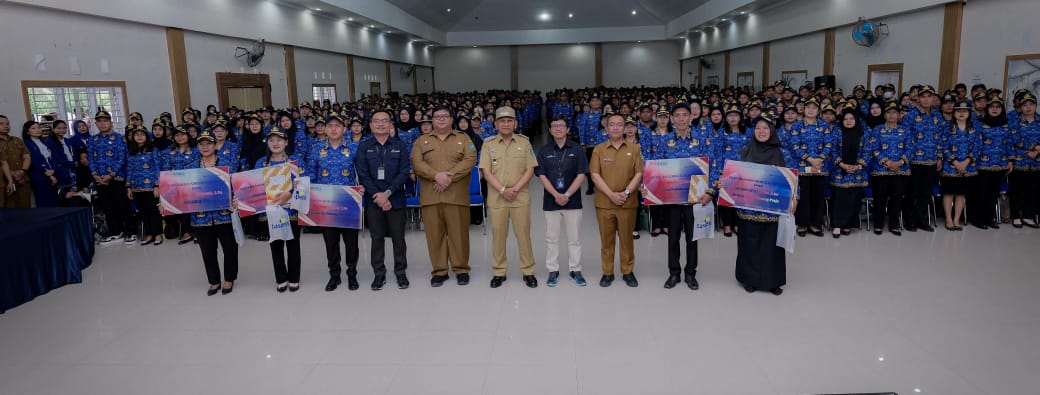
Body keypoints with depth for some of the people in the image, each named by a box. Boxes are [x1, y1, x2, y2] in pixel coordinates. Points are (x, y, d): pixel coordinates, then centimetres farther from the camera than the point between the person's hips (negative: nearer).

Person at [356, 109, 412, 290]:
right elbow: (362, 174, -2)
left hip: (396, 199, 0)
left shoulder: (400, 145, 3)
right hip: (373, 200, 1)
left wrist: (387, 193, -14)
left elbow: (404, 173, -4)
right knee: (377, 238, 7)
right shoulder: (363, 146, 5)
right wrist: (377, 196, -12)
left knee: (398, 237, 5)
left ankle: (401, 272, 18)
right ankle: (379, 274, 18)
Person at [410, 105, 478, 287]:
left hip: (457, 196, -1)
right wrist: (437, 175, -15)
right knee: (434, 234, 3)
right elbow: (416, 162, 0)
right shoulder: (422, 140, 14)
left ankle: (461, 269, 13)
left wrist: (450, 177, -15)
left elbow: (470, 160, -4)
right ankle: (439, 270, 14)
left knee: (459, 233, 1)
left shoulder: (463, 139, 11)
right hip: (430, 197, 2)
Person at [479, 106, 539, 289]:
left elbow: (530, 170, 0)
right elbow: (486, 172, -2)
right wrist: (502, 190, -14)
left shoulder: (524, 142, 4)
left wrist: (515, 189, -12)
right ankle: (499, 272, 19)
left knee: (523, 234, 4)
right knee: (498, 235, 7)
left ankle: (528, 272, 16)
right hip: (496, 198, 1)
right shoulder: (488, 144, 4)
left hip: (520, 198, 0)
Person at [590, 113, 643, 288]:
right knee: (606, 239, 6)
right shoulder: (599, 149, 4)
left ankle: (628, 271, 19)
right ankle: (607, 273, 16)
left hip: (628, 203, 0)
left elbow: (639, 174, 0)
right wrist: (611, 194, -13)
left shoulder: (634, 149, 5)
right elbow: (595, 175, -3)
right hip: (604, 202, 0)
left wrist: (626, 192, -12)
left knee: (627, 238, 7)